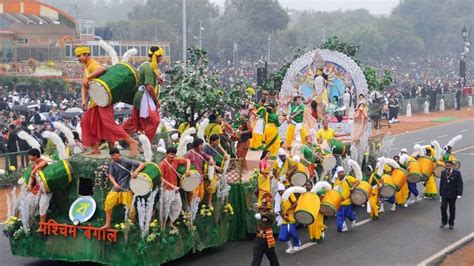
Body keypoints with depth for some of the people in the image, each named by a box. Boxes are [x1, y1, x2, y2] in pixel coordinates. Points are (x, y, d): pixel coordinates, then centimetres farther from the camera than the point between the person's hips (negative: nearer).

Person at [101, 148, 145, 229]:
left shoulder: (127, 161, -12)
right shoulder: (112, 164, 2)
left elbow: (142, 164, -14)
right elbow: (110, 175, 4)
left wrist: (136, 171, -32)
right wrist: (115, 183, -14)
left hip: (126, 188, -4)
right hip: (116, 188, 4)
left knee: (130, 207, -4)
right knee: (108, 203, -3)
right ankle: (107, 224, 8)